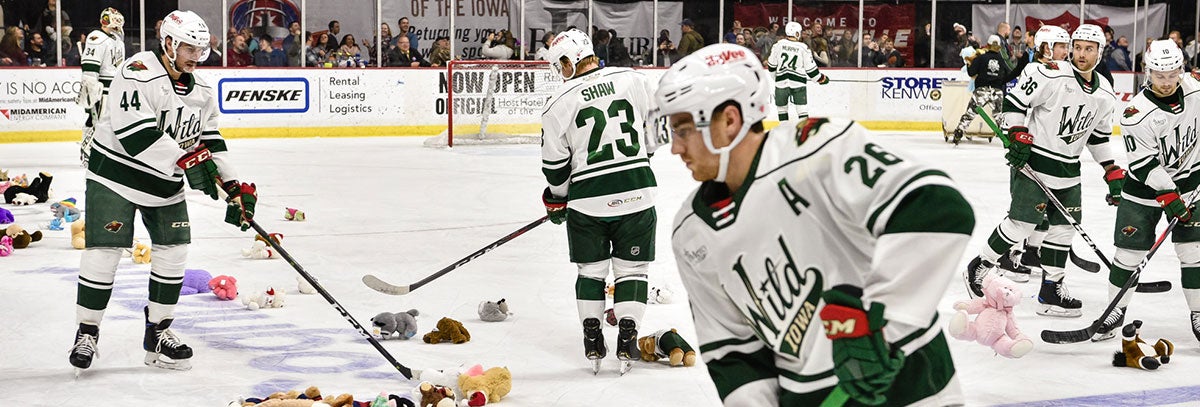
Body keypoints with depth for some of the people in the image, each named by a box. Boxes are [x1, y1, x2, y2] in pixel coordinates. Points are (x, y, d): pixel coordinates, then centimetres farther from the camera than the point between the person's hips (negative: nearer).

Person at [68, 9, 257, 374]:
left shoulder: (202, 91, 5)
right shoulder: (139, 73, -20)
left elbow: (210, 141, 11)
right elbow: (134, 133, -30)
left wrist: (234, 186, 1)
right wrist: (185, 159, -32)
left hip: (166, 183, 7)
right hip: (116, 176, -7)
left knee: (173, 252, 4)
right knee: (104, 251, -7)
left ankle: (158, 333, 16)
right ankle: (87, 332, 7)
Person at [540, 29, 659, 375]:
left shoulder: (560, 103, -6)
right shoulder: (633, 80, -2)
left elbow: (555, 162, 0)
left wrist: (557, 200, 18)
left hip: (588, 198, -1)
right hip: (636, 191, 1)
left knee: (591, 270, 16)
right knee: (631, 268, 11)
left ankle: (592, 341, 17)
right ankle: (627, 341, 7)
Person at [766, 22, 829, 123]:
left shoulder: (778, 44, -1)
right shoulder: (803, 47, -4)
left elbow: (771, 65, 3)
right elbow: (811, 68, -1)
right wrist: (822, 78, 14)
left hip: (781, 81, 2)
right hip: (798, 82, -2)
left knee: (782, 107, 14)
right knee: (802, 109, 0)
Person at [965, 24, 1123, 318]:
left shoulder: (1105, 93, 6)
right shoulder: (1051, 75, -16)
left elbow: (1099, 135, 18)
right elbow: (1015, 100, -14)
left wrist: (1113, 173, 15)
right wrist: (1017, 136, -22)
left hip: (1067, 168, 7)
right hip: (1032, 160, -7)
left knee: (1064, 226, 7)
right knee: (1023, 222, -9)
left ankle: (1051, 291, 15)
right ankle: (979, 267, 8)